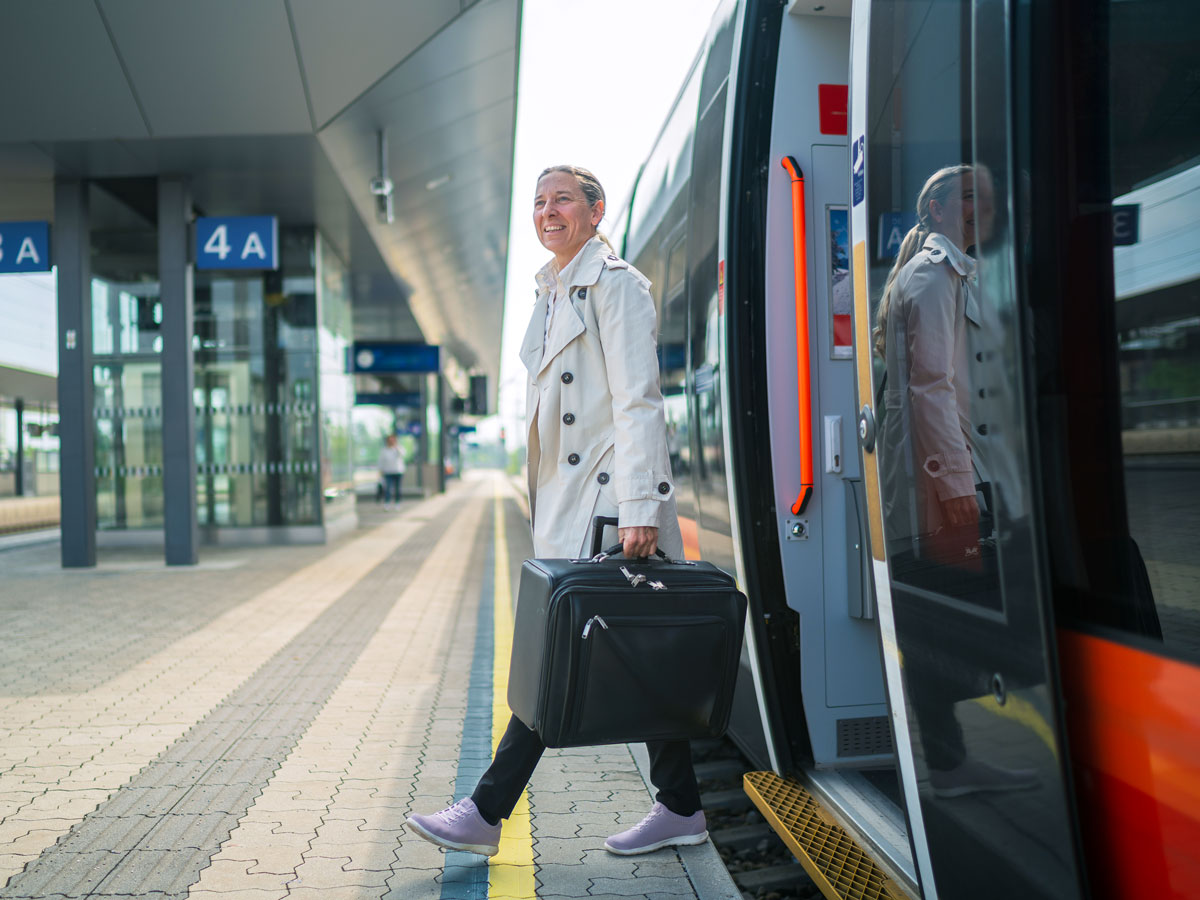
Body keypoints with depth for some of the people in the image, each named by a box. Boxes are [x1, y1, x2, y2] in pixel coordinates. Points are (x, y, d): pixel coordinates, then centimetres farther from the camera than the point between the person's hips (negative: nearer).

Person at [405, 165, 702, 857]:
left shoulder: (614, 284, -7)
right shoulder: (552, 293, 20)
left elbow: (638, 402, -15)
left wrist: (638, 507, -21)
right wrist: (544, 502, 20)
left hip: (607, 501, -9)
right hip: (568, 501, 9)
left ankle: (487, 813, 0)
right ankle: (681, 809, 18)